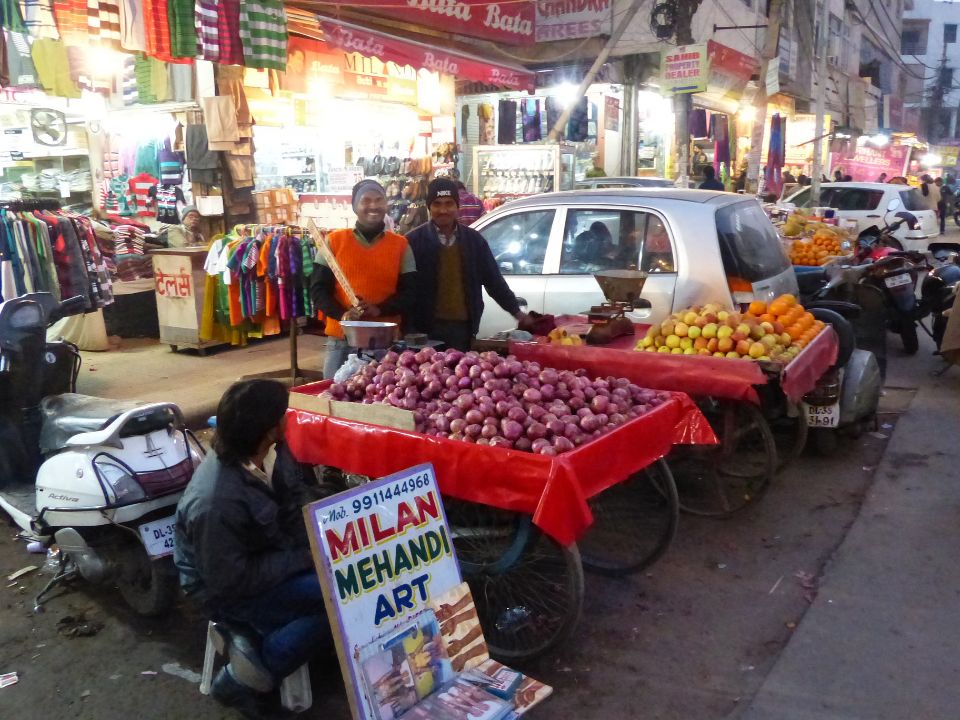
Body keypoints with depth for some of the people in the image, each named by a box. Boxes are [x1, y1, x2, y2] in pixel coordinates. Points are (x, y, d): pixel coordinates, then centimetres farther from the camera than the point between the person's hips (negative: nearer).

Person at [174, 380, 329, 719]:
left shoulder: (238, 461, -8)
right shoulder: (218, 504, -34)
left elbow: (277, 512, 6)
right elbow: (231, 581, -25)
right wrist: (302, 558, -20)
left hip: (249, 562, 9)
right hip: (228, 591, -8)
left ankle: (255, 636, 4)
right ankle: (247, 677, -6)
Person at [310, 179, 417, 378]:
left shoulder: (401, 245, 7)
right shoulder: (334, 241, 6)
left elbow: (409, 293, 3)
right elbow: (318, 289, 4)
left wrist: (380, 309, -15)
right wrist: (342, 314, -15)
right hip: (341, 339, 0)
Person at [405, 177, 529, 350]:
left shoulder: (474, 239, 9)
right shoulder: (415, 240, 0)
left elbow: (494, 280, 15)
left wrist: (516, 311, 12)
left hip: (463, 326, 3)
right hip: (426, 328, -3)